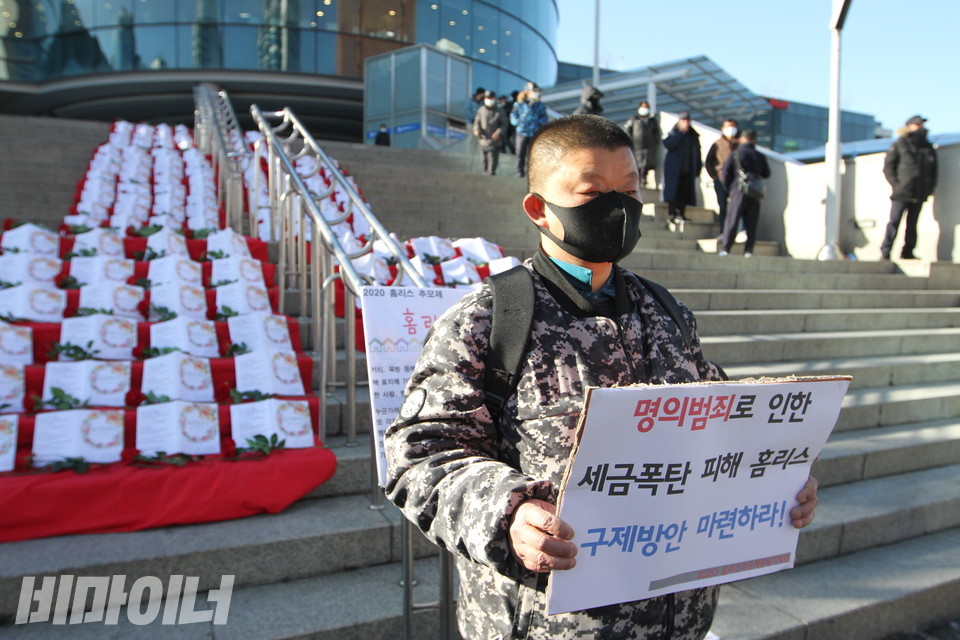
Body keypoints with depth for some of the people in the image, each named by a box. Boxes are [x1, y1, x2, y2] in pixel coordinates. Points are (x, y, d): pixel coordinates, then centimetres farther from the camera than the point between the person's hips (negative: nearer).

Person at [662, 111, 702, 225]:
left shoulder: (693, 135, 13)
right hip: (674, 169, -3)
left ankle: (681, 213, 7)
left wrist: (698, 168, 10)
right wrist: (681, 133, -16)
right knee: (674, 191, -7)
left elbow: (697, 152, 16)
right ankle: (673, 214, -4)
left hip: (688, 170, 4)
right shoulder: (674, 133, 2)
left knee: (684, 192, 1)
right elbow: (668, 143, -18)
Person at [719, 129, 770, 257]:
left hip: (739, 191, -3)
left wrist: (728, 188, 8)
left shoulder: (735, 154, 0)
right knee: (751, 223, 5)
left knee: (732, 220, -3)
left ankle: (725, 249, -8)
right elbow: (766, 174, 18)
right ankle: (749, 250, 3)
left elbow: (726, 172, -3)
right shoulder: (760, 156, 10)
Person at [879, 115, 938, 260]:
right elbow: (888, 167, -1)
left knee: (912, 224, 8)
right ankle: (885, 252, -9)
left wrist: (930, 187, 9)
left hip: (919, 194, 5)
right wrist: (896, 184, -9)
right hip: (902, 193, -5)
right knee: (894, 222, -10)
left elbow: (933, 170, 21)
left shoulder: (928, 148, 15)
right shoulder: (899, 145, 1)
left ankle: (907, 252, 14)